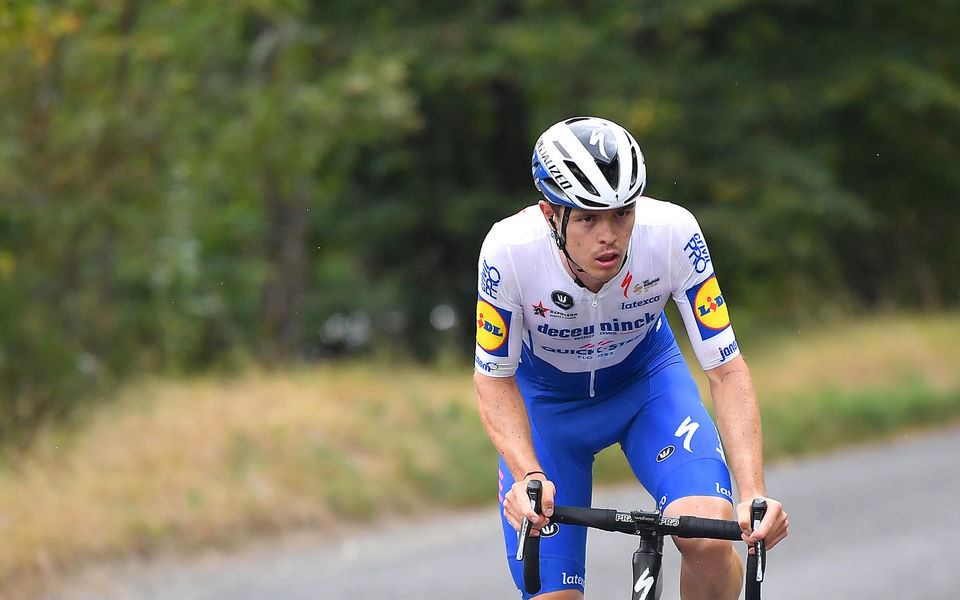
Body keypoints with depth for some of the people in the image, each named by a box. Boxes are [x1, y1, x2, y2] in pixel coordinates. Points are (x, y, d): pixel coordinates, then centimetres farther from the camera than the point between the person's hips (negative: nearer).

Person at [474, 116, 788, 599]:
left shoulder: (673, 233, -31)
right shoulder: (510, 250, -32)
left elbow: (725, 369, -24)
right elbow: (494, 378, -18)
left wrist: (753, 491, -37)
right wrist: (527, 476, -35)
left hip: (647, 378, 0)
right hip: (545, 397, 0)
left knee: (710, 538, -26)